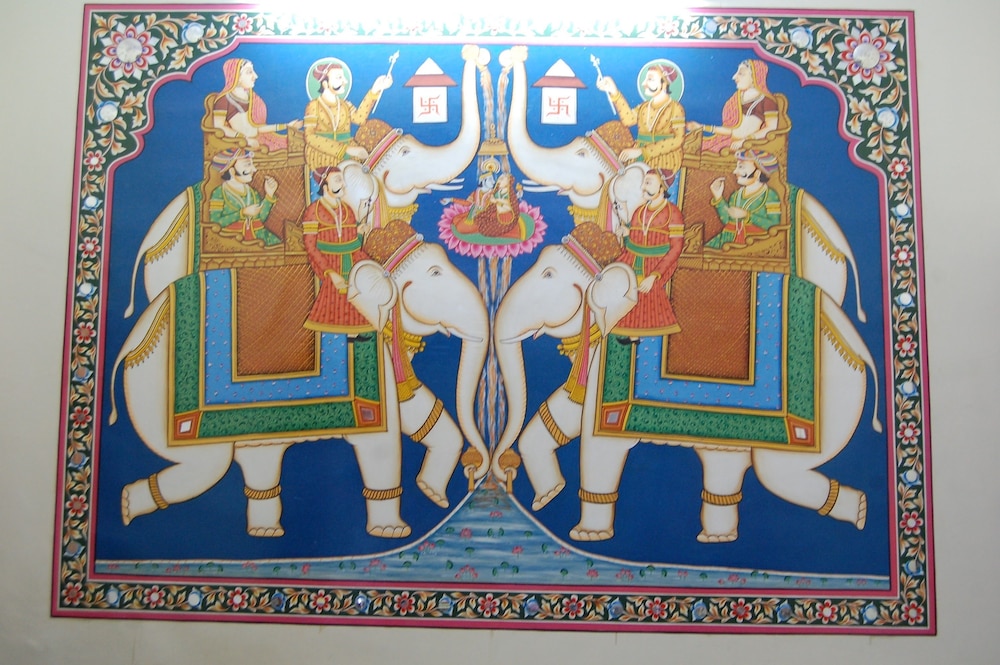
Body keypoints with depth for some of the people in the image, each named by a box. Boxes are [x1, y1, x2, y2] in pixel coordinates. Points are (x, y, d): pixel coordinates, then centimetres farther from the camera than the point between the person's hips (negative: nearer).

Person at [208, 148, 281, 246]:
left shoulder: (253, 192, 14)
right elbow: (214, 223, -12)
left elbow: (261, 218, 3)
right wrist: (242, 213, -16)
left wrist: (269, 195, -3)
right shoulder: (219, 193, -3)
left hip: (257, 234, 5)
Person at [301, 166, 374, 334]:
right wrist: (331, 273, -17)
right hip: (330, 267, -5)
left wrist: (359, 233, -6)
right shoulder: (314, 211, -6)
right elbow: (311, 247, -10)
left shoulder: (347, 210, 11)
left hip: (351, 268, 5)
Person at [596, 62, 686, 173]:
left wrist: (641, 151, -18)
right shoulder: (644, 107, 19)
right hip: (639, 161, 5)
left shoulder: (674, 107, 1)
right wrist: (614, 93, -5)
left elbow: (677, 140, -12)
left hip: (663, 164, -5)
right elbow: (628, 119, -1)